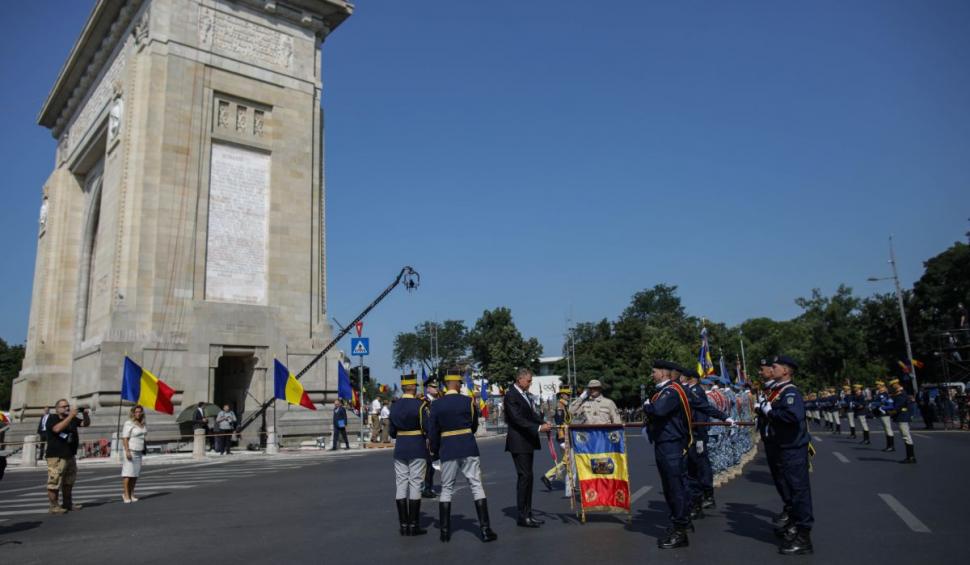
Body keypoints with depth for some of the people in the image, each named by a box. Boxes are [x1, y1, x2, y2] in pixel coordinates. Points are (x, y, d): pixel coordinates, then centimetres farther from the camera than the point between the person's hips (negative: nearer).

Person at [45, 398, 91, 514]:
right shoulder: (52, 418, -8)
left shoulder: (72, 419, 10)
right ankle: (54, 506, 0)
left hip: (70, 456, 8)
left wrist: (85, 414, -8)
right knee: (54, 483, -6)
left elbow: (86, 424, 12)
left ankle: (67, 503, 26)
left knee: (69, 482, 16)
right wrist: (71, 416, -30)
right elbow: (57, 428, -26)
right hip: (56, 457, -7)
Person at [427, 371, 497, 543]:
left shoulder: (436, 404, -3)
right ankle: (485, 529, 3)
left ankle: (445, 531, 13)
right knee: (477, 486, 4)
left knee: (446, 489, 11)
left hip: (447, 451, 1)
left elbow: (432, 432, 1)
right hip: (469, 449, -1)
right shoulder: (469, 401, -3)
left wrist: (435, 452, 14)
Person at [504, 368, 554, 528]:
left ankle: (527, 514, 18)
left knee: (527, 477, 11)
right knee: (524, 476, -8)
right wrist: (538, 428, -25)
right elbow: (518, 419, -21)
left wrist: (543, 422, -4)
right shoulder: (511, 396, -14)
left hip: (528, 441, 9)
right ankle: (521, 516, -2)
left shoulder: (526, 395, 13)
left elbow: (531, 413, 13)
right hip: (518, 442, -9)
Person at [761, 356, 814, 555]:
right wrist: (765, 410, 3)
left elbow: (794, 415, -35)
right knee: (792, 487, 19)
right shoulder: (778, 391, 11)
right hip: (786, 447, 10)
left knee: (799, 489, -3)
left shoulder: (790, 391, -18)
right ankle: (795, 527, 33)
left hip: (794, 449, -10)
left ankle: (803, 538, 5)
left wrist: (770, 411, -24)